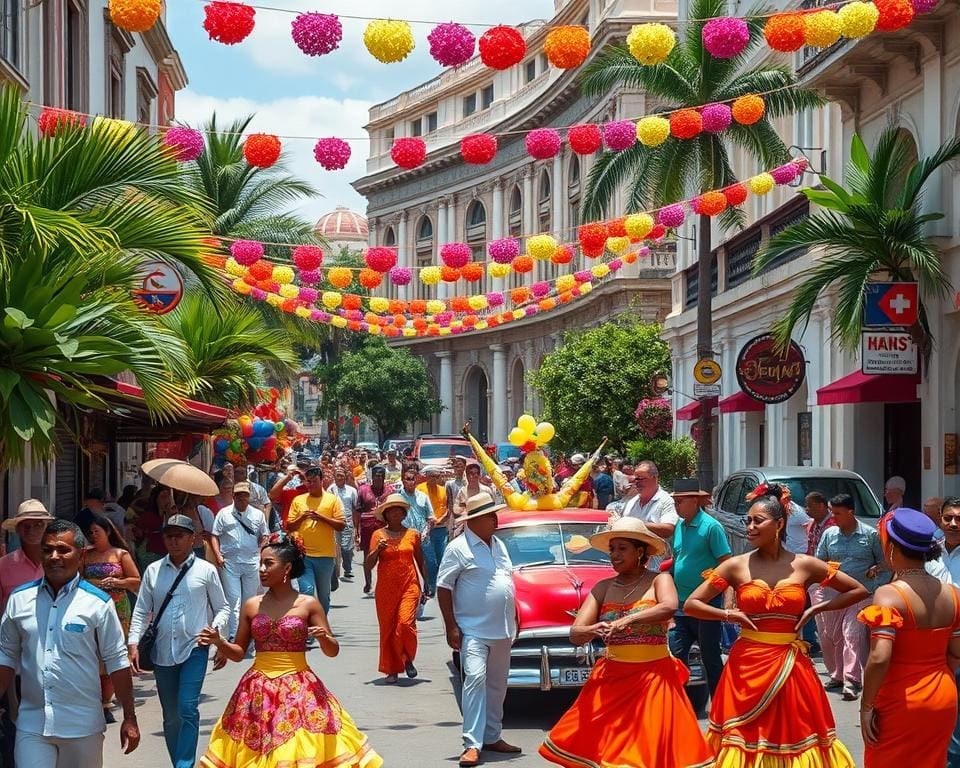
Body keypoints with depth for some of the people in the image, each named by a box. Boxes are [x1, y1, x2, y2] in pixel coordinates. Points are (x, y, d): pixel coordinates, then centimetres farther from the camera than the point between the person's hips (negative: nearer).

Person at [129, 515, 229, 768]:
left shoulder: (206, 571, 2)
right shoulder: (153, 571, 8)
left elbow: (222, 608, 9)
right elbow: (141, 610, 10)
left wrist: (214, 629, -10)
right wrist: (133, 643, -1)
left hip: (194, 649, -3)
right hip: (163, 651, 3)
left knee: (187, 709, -17)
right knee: (170, 717, 9)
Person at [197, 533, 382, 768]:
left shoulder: (308, 604, -3)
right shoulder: (252, 605, 4)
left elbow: (333, 651, 1)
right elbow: (238, 652, 10)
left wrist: (324, 637, -20)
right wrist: (219, 642, -8)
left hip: (299, 691, -3)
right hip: (258, 692, 3)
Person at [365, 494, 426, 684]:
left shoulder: (412, 535, 6)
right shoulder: (378, 535, 3)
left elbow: (420, 562, 16)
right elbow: (369, 565, 0)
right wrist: (378, 550, -16)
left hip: (409, 586, -1)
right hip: (386, 588, 1)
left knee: (406, 622, -17)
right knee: (387, 628, 3)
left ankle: (408, 659, 8)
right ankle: (391, 670, 14)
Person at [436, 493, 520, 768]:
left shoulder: (498, 545, 13)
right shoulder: (459, 548, -9)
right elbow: (443, 587, -10)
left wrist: (514, 619, 18)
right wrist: (451, 627, -14)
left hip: (502, 630, 7)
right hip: (474, 630, -7)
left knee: (497, 685, 13)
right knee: (475, 680, -17)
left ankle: (492, 737, 25)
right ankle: (472, 745, -18)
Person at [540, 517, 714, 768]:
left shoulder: (659, 580, -1)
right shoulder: (603, 588, 7)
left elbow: (669, 607, -24)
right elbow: (575, 634, -1)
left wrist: (627, 620, -32)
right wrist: (595, 630, -23)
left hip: (654, 676, -3)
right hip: (612, 677, 3)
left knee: (653, 747, -5)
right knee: (594, 744, 0)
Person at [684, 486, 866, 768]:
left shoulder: (805, 566, 1)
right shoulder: (736, 566, 0)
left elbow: (858, 591, 8)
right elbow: (690, 605, 3)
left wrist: (816, 609, 0)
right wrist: (730, 615, -9)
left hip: (790, 667, 0)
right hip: (747, 666, 0)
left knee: (792, 735, 4)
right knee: (745, 740, 3)